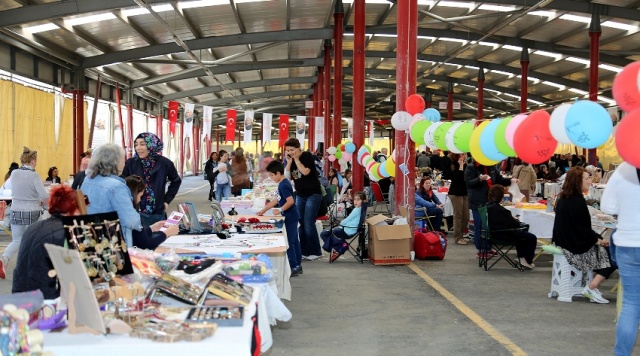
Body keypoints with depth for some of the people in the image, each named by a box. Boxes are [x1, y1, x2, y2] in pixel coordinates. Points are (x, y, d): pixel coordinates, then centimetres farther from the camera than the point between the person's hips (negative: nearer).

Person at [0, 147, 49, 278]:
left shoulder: (14, 173, 1)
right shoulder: (34, 175, -14)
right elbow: (45, 196, -16)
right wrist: (45, 204, 6)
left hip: (16, 212, 4)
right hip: (32, 213, -4)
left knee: (17, 241, 13)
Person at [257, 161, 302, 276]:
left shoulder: (283, 185, -18)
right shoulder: (283, 183, 11)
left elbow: (291, 201, -26)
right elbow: (277, 200, 17)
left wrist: (280, 210, -18)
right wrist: (264, 210, 17)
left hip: (290, 217, -10)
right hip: (292, 217, 10)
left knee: (289, 242, -4)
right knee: (294, 241, 14)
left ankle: (293, 267, 1)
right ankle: (297, 265, 21)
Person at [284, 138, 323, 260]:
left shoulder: (307, 155, -11)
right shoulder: (290, 159, 5)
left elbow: (305, 172, -24)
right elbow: (286, 176, -2)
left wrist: (296, 159, -18)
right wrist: (289, 162, -12)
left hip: (313, 194, -7)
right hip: (299, 195, 7)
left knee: (308, 224, -9)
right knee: (300, 224, 5)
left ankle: (315, 252, 1)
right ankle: (304, 251, 13)